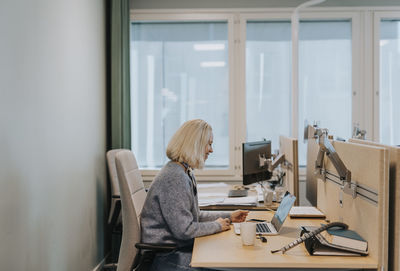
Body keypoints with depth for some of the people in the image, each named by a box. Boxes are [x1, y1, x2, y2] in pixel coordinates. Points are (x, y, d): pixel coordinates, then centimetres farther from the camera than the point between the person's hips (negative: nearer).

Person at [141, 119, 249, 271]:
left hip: (177, 249, 10)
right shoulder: (175, 178, -22)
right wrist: (217, 226, -8)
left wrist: (228, 217, 14)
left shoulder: (185, 173, 11)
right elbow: (184, 230, -22)